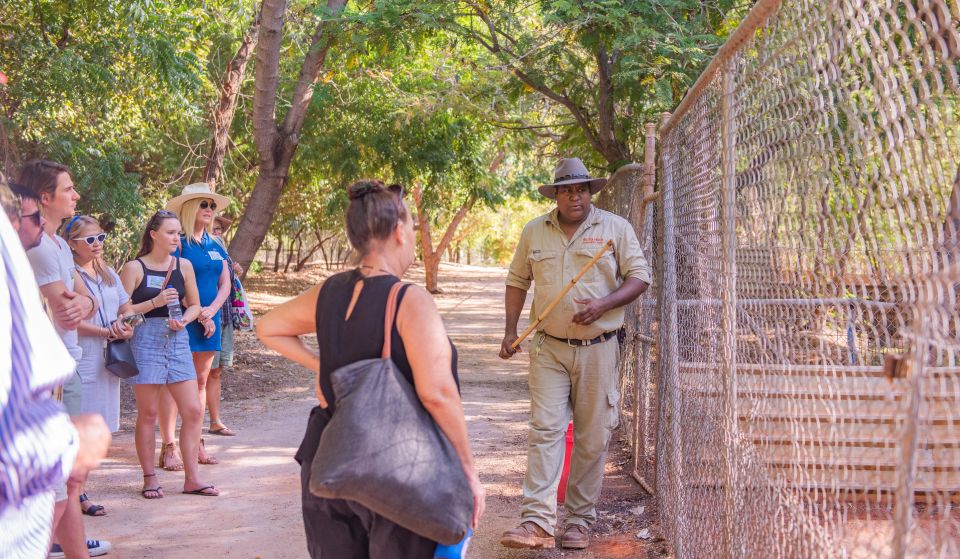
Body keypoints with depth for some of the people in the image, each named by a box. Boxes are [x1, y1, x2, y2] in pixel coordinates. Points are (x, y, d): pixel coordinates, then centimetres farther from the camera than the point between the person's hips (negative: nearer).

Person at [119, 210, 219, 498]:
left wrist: (184, 320, -4)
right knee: (148, 414, 2)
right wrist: (155, 303, -16)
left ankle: (192, 478, 8)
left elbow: (195, 305, 17)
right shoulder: (134, 268, -3)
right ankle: (150, 478, 13)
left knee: (193, 411, 0)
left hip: (178, 341, 4)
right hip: (145, 341, -4)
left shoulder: (183, 265, 10)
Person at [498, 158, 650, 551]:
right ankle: (537, 522, -13)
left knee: (592, 438, 5)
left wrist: (604, 304, -17)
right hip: (550, 349, 1)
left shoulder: (616, 228, 0)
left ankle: (581, 521, 16)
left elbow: (639, 277, 0)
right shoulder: (534, 232, 7)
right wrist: (510, 331, 5)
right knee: (544, 430, -9)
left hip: (598, 350, -1)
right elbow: (517, 281, 15)